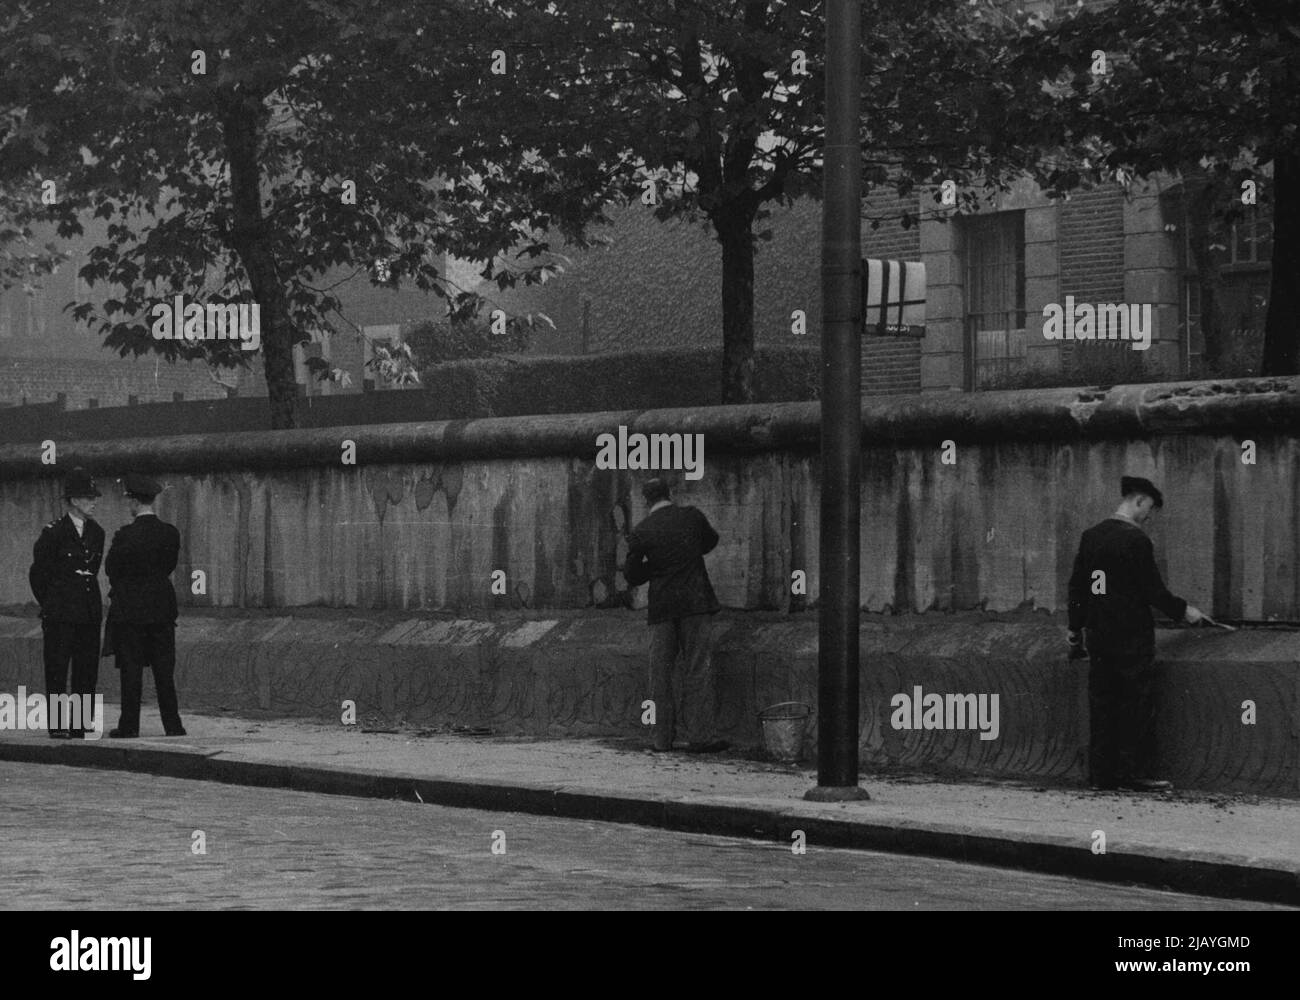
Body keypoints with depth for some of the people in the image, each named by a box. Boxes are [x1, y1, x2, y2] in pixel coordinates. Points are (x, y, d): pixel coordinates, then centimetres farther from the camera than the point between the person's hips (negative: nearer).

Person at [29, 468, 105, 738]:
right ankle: (57, 725, 0)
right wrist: (50, 605, 8)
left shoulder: (96, 533, 10)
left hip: (89, 613, 5)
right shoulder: (54, 532, -7)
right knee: (57, 669, -3)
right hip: (60, 615, -5)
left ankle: (80, 725, 9)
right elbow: (37, 573, 1)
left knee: (87, 670, 3)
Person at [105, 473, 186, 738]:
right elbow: (169, 566, 8)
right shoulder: (170, 533, -1)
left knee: (131, 670, 1)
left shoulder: (125, 535, -13)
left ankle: (129, 726, 3)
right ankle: (172, 725, 6)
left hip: (129, 608, -4)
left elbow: (111, 569, -3)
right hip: (162, 607, 4)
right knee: (164, 669, 7)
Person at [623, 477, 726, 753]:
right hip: (696, 601, 0)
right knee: (697, 668, 1)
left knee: (661, 672, 8)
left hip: (661, 606, 0)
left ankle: (663, 738, 9)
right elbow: (710, 541, 19)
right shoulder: (692, 517, 0)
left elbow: (631, 575, 0)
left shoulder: (641, 532, -4)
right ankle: (700, 735, -4)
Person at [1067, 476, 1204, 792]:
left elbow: (1077, 585, 12)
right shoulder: (1136, 540, -13)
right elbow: (1153, 590, -13)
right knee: (1137, 706, 1)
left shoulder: (1091, 536, 8)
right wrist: (1183, 611, 2)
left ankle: (1101, 773, 12)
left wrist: (1076, 628, 20)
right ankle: (1133, 773, 2)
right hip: (1131, 635, -7)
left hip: (1097, 633, 7)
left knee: (1101, 705, 10)